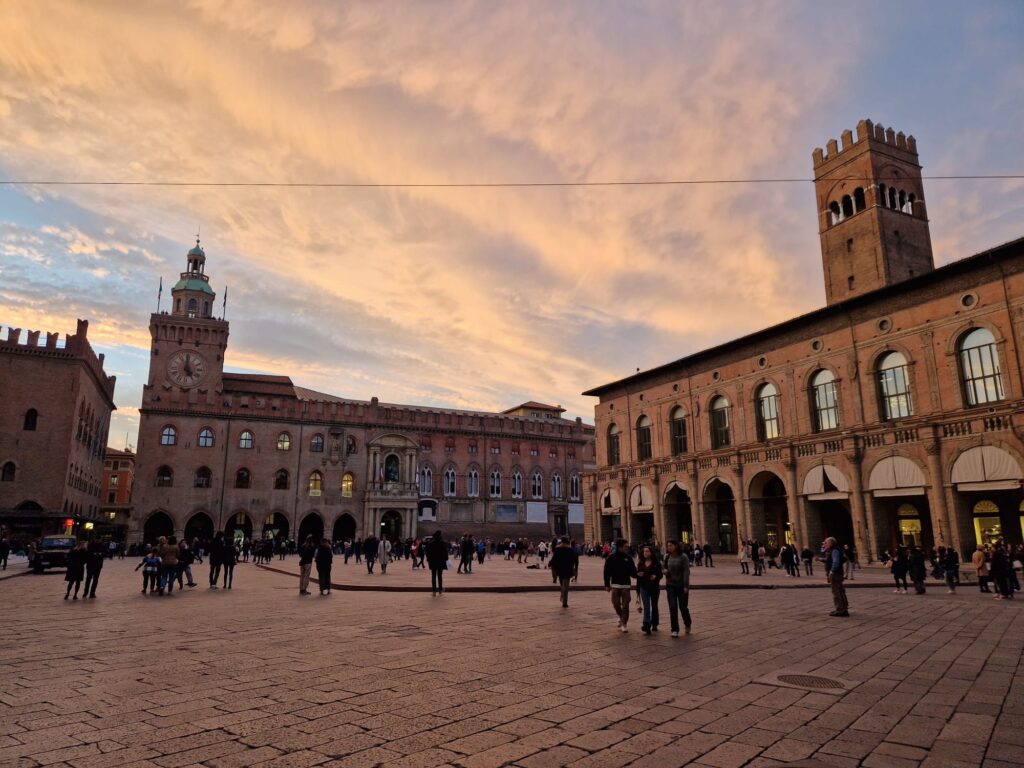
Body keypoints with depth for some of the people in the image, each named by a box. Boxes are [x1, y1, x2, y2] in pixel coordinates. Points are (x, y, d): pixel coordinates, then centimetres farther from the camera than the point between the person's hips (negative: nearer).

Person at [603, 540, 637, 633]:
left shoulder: (628, 558, 3)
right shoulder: (611, 558, -1)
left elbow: (633, 571, 6)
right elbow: (607, 572, 1)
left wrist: (637, 575, -16)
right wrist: (607, 585, -1)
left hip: (626, 585, 0)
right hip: (615, 584, 0)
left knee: (625, 605, -3)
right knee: (616, 604, 1)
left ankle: (624, 624, 6)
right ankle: (621, 617, 29)